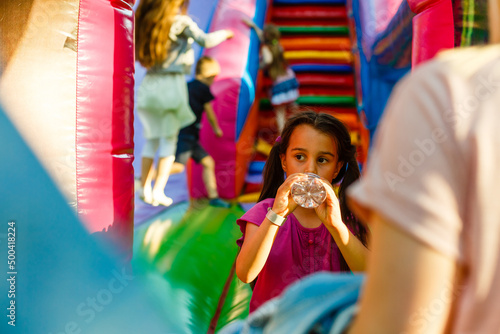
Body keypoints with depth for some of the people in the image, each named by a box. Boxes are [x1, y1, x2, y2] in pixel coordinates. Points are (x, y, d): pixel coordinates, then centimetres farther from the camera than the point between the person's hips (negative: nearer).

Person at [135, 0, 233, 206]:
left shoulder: (146, 23, 10)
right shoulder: (181, 22, -5)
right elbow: (206, 41, -14)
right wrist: (224, 33, 3)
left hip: (149, 85, 5)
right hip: (172, 84, -5)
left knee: (151, 139, 12)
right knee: (169, 139, 2)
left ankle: (144, 189, 9)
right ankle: (158, 191, -3)